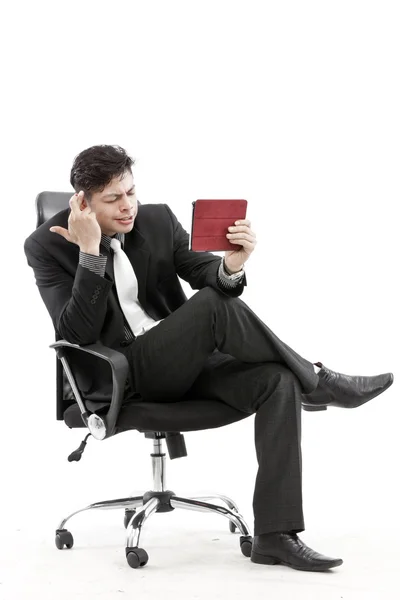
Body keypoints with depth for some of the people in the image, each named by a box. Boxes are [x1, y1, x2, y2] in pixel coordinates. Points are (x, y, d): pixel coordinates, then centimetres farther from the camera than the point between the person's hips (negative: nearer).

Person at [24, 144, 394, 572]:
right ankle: (316, 382, -10)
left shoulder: (158, 220, 5)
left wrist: (231, 266, -27)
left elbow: (204, 274, -3)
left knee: (277, 382, -23)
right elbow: (78, 333, -16)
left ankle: (275, 535, -25)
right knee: (214, 304, -29)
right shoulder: (47, 246, -7)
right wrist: (90, 251, -25)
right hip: (122, 377, -5)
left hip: (183, 362, 5)